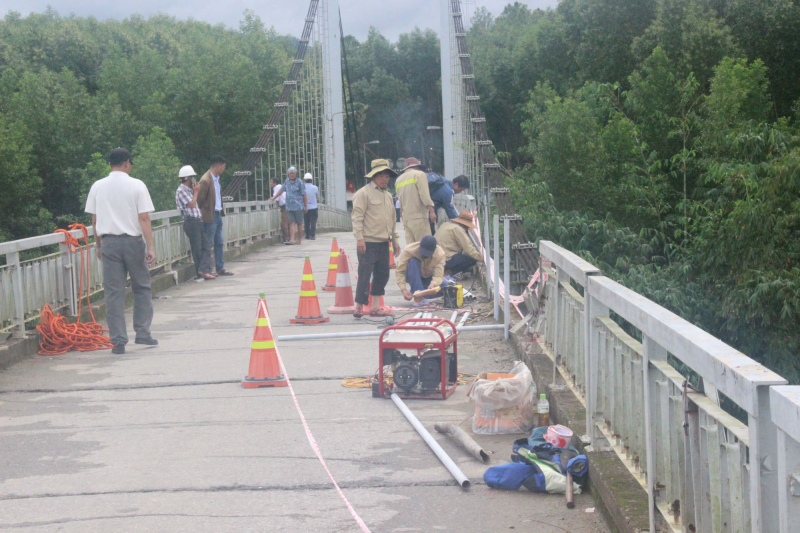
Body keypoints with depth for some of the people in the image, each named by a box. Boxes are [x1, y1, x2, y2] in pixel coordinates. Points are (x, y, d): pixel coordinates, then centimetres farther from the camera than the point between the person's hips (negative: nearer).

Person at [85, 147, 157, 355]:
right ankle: (142, 332, 10)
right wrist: (151, 247, -9)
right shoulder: (136, 185, -4)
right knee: (142, 288, 14)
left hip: (108, 242, 2)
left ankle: (118, 341, 3)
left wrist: (98, 245, 16)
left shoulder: (97, 187, 4)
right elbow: (144, 218, -9)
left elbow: (94, 219, 6)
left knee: (113, 293, 4)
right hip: (132, 241, -2)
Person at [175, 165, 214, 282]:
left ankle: (203, 270, -3)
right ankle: (200, 273, 4)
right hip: (191, 221, -9)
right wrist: (196, 192, -6)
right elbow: (192, 204, -15)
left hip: (198, 221, 9)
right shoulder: (181, 190, -11)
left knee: (206, 246, 2)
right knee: (197, 249, -3)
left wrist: (195, 191, 14)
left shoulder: (189, 190, 18)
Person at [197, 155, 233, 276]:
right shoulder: (205, 180, -17)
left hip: (218, 215, 10)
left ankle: (220, 269, 19)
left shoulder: (216, 179, 13)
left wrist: (222, 210, 13)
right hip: (210, 216, -10)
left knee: (220, 243, 13)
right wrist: (204, 213, -8)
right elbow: (200, 200, -16)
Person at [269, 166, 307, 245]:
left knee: (299, 224, 2)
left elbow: (304, 195, -2)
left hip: (298, 207, -4)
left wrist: (306, 207, -1)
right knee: (292, 223, -2)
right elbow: (281, 189, 22)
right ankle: (291, 240, -8)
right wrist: (273, 198, 19)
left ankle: (299, 240, 10)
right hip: (289, 207, 4)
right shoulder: (287, 182, 10)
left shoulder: (300, 183, -5)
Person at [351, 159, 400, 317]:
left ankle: (375, 307, 15)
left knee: (382, 275, 9)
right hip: (368, 243, -8)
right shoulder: (364, 193, -6)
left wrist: (395, 239, 21)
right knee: (365, 275, -8)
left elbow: (392, 219, 24)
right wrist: (359, 238, -18)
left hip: (384, 243, 8)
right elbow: (357, 216, -12)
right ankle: (359, 307, -3)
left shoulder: (388, 195, 18)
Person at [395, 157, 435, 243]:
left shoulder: (399, 179, 19)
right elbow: (424, 194, -13)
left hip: (406, 218, 7)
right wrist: (431, 210, -17)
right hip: (418, 217, -7)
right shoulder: (419, 174, -2)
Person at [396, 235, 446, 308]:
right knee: (413, 262, -35)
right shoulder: (409, 250, -30)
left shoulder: (440, 254, -25)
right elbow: (399, 272, -29)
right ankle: (418, 298, -39)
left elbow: (438, 275, -30)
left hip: (429, 278, 2)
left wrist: (433, 284, -53)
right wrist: (403, 290, -42)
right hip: (413, 277, -2)